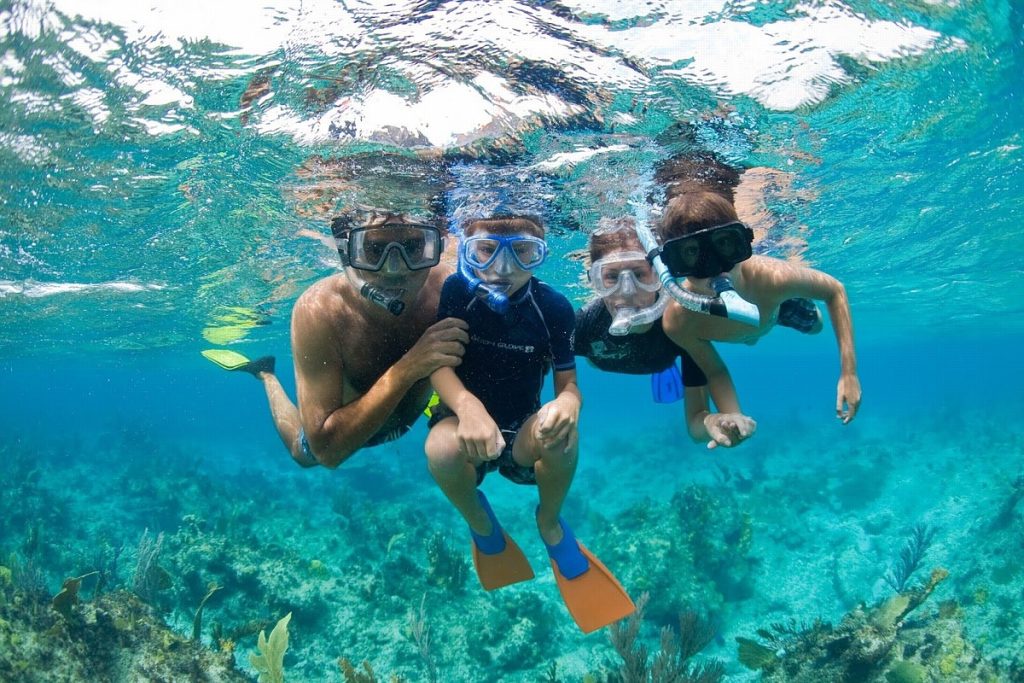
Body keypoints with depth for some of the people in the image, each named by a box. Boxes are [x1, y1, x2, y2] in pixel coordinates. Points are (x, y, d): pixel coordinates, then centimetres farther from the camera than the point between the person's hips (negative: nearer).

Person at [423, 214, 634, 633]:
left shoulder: (554, 308, -10)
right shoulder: (455, 292, -13)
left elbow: (568, 384, -9)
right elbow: (435, 363, -21)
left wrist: (567, 403, -36)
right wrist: (467, 404, -44)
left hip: (524, 439, 1)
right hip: (464, 422, 0)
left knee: (561, 431, -34)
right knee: (441, 448, -37)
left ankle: (549, 523, 0)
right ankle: (479, 522, 1)